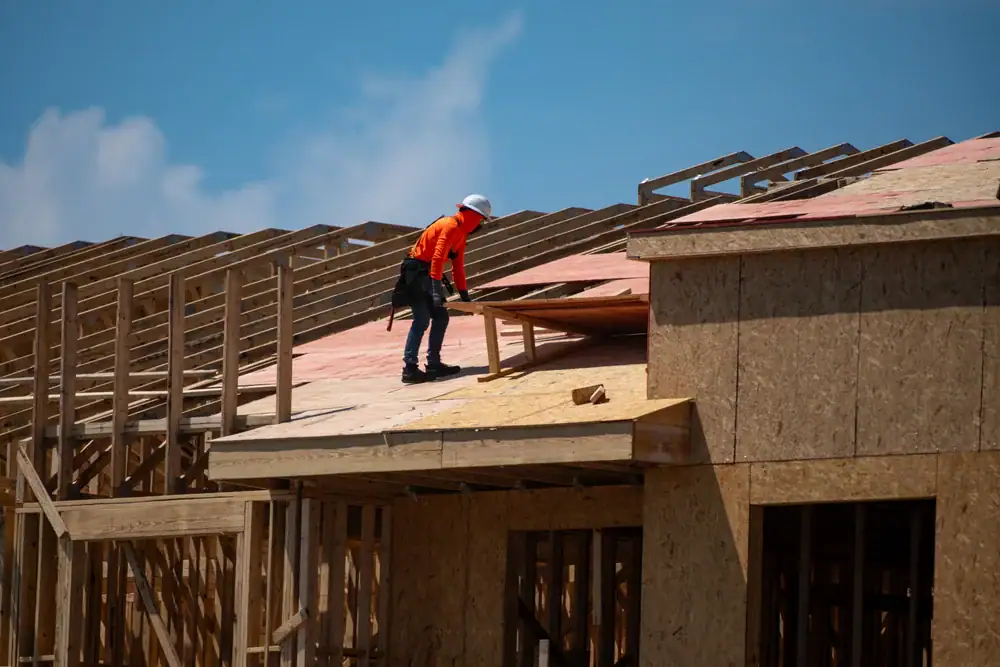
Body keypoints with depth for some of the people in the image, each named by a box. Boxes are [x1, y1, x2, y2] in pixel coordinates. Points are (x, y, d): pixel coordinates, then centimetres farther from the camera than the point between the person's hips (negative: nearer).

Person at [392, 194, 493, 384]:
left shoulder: (461, 232, 15)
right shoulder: (450, 226, -17)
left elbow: (458, 266, 23)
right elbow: (438, 257, -27)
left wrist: (464, 294, 23)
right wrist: (436, 289, -33)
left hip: (429, 274, 10)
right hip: (417, 271, -10)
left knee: (441, 317, 9)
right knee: (422, 320, -15)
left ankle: (434, 364, 13)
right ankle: (409, 369, -19)